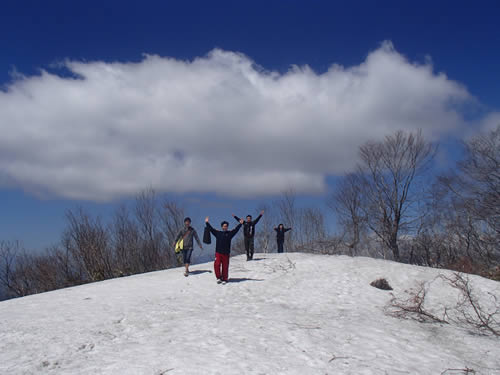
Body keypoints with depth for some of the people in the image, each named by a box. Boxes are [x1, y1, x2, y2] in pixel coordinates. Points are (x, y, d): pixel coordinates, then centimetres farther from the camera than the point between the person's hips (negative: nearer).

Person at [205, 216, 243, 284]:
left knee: (225, 267, 3)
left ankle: (224, 279, 13)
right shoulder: (217, 233, 9)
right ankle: (219, 277, 3)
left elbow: (236, 229, 1)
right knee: (217, 265, -11)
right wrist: (207, 223, 6)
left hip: (226, 253, 0)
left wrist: (240, 224, -7)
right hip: (218, 252, 0)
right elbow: (211, 229, 10)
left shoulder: (230, 233, 6)